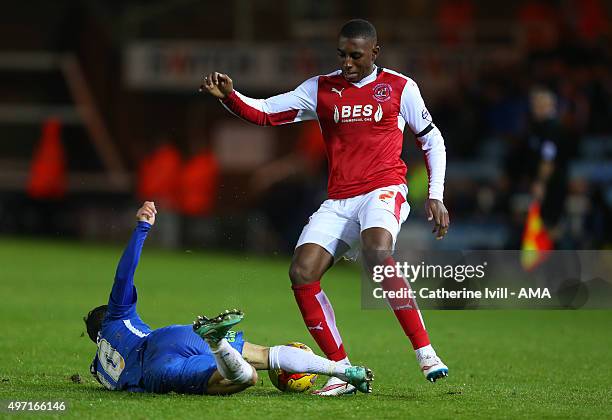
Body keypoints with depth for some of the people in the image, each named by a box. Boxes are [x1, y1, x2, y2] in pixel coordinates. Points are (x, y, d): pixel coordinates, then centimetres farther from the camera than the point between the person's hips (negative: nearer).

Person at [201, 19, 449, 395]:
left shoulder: (400, 87, 4)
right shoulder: (321, 89, 10)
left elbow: (432, 139, 12)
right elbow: (264, 112, 7)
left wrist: (436, 196, 4)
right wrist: (229, 95, -12)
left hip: (384, 191, -4)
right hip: (338, 202, 4)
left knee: (378, 254, -35)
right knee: (302, 274, -15)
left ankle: (426, 354, -31)